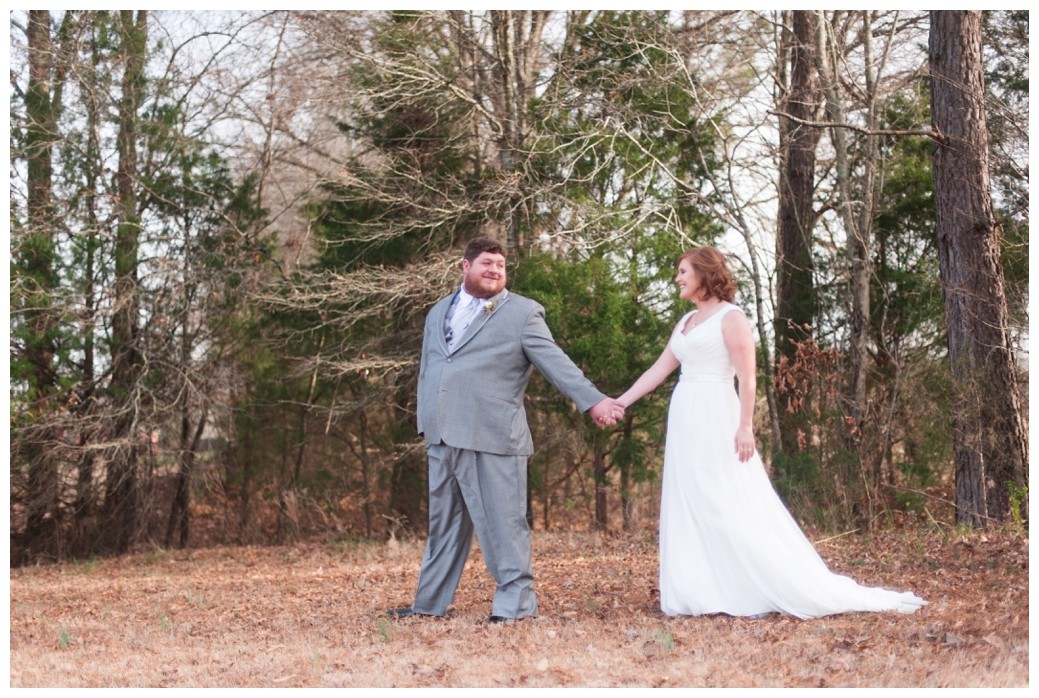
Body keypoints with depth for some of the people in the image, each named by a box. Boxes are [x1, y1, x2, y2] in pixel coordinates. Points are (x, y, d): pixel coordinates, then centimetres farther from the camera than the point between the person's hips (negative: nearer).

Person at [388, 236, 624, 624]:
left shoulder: (523, 313, 1)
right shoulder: (439, 312, 19)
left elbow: (556, 362, -6)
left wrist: (594, 400, -15)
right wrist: (426, 424, 18)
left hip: (492, 440, -6)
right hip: (442, 439, 6)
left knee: (502, 524, -5)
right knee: (443, 525, 15)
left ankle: (515, 603, 2)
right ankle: (430, 602, 23)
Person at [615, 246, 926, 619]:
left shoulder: (730, 317, -6)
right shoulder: (687, 321, 17)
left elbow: (747, 378, -12)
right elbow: (658, 370, 18)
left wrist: (745, 427, -20)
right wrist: (619, 403, 13)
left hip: (716, 420, -8)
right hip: (685, 421, 8)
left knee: (735, 508, -9)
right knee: (689, 510, 6)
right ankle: (700, 593, 9)